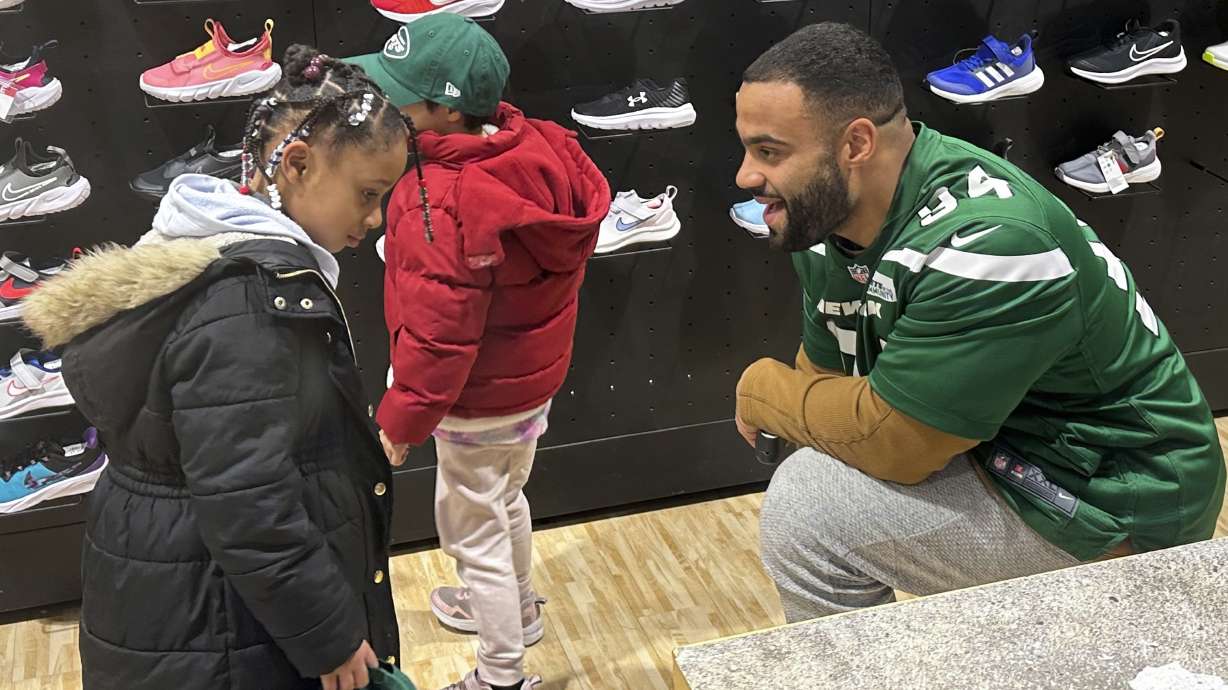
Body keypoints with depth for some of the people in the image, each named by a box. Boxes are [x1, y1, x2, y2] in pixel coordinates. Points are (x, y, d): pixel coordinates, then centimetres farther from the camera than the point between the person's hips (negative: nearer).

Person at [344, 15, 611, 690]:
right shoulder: (543, 150, -10)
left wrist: (399, 420, -15)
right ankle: (515, 604, 55)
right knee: (505, 499, 30)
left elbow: (437, 336, -29)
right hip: (535, 377, 9)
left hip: (480, 402, -8)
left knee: (472, 527, 11)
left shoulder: (440, 206, -33)